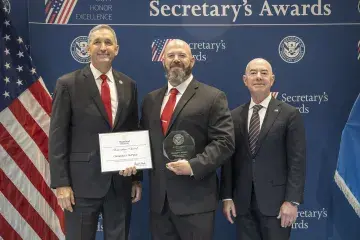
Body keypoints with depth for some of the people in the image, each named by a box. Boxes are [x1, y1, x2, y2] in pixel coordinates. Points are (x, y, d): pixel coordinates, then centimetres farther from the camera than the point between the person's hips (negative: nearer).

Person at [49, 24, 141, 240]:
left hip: (121, 181, 4)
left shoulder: (128, 85, 7)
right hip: (82, 182, -3)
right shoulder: (68, 84, -4)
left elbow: (134, 132, 11)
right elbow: (58, 137, -5)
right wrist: (61, 183, -10)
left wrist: (137, 178, 9)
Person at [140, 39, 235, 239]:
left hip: (195, 199, -5)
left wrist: (193, 166, -19)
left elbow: (224, 142, -9)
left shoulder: (213, 97, -3)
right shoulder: (151, 99, 15)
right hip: (159, 198, 5)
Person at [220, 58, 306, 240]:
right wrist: (227, 197, 1)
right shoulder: (234, 116, 7)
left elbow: (296, 161, -6)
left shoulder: (289, 114, -2)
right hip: (242, 202, 3)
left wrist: (292, 201, -12)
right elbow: (228, 159, 6)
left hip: (276, 201, -2)